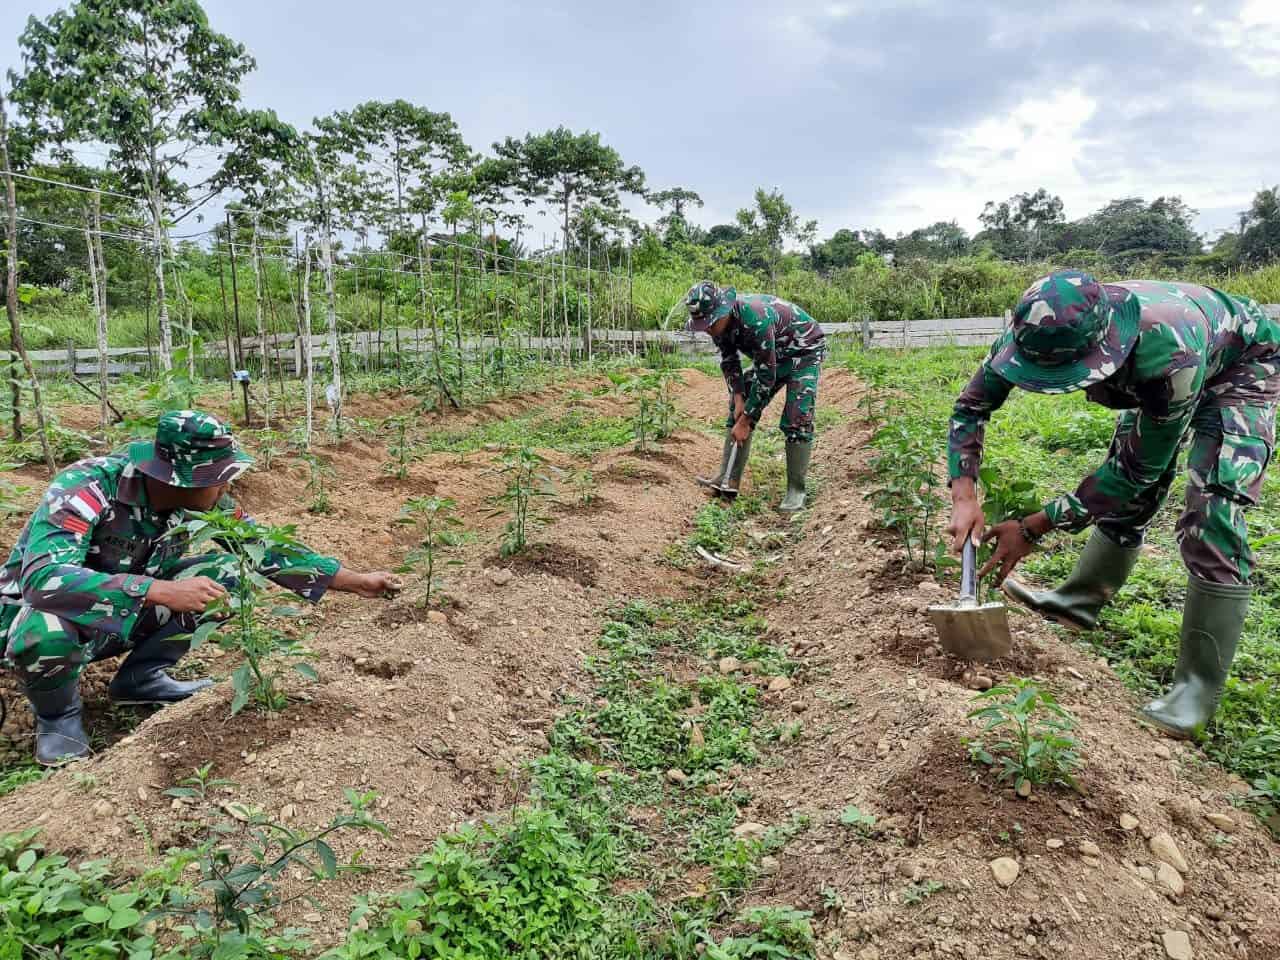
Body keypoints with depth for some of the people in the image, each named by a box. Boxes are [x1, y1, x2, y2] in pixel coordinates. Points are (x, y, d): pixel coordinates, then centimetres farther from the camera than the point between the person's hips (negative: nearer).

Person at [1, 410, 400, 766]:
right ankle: (57, 712, -4)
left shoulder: (201, 498, -16)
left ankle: (140, 676, 4)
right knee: (48, 632, -39)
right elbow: (44, 578, -46)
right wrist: (163, 591, -52)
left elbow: (266, 549, -7)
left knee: (228, 573, -13)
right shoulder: (87, 487, -33)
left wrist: (357, 581, -10)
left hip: (124, 613, 5)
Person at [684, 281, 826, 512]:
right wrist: (738, 398, -11)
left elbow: (766, 376, -33)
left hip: (804, 351, -8)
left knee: (796, 419, -17)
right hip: (770, 354, 8)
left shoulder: (755, 319, -40)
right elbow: (729, 360, 0)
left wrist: (745, 421, -27)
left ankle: (796, 491, -7)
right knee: (739, 407, 0)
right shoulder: (719, 320, -16)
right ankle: (728, 480, 1)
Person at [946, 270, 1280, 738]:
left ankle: (1199, 687, -12)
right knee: (1126, 493, 8)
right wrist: (964, 498, -28)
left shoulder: (1168, 353, -46)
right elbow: (971, 404, -17)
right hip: (1148, 373, 6)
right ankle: (1079, 600, 28)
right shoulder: (1043, 332, -31)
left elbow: (1140, 468, -32)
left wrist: (1033, 528, -31)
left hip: (1240, 366, -6)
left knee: (1212, 515, -18)